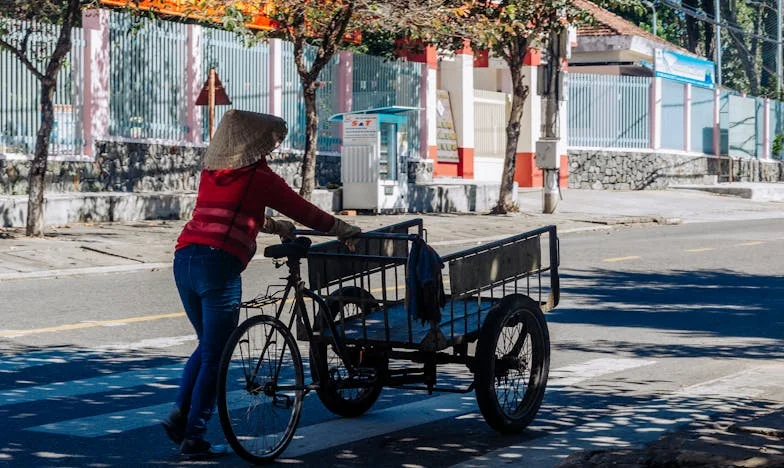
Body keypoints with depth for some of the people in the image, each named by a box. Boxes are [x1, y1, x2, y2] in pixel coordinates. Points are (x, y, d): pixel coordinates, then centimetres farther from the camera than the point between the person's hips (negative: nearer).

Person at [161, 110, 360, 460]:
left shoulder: (211, 172, 18)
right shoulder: (259, 178, 0)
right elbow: (304, 212, 6)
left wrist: (276, 227, 40)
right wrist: (345, 230, 20)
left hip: (184, 260, 7)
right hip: (219, 265, -7)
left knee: (207, 344, 23)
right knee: (215, 356, 3)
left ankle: (180, 412, 11)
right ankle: (193, 438, 5)